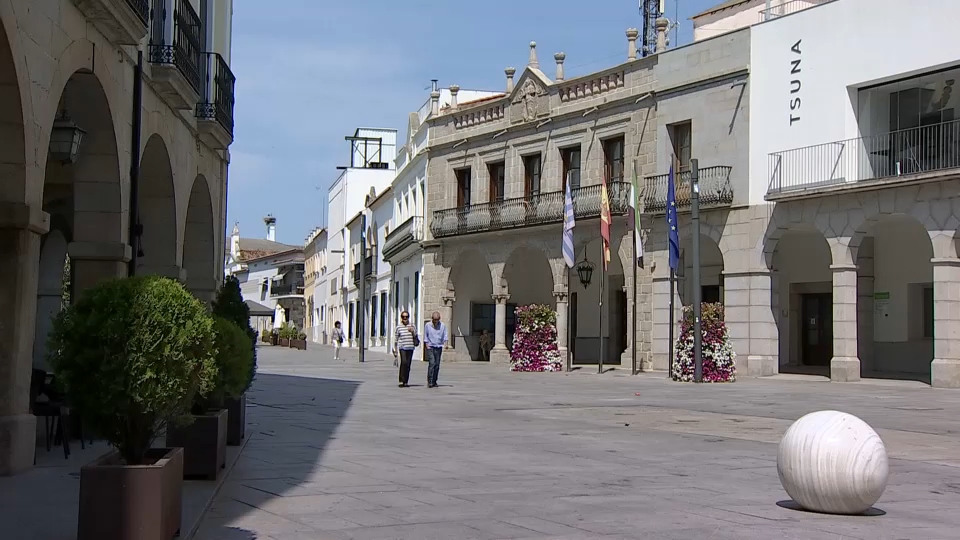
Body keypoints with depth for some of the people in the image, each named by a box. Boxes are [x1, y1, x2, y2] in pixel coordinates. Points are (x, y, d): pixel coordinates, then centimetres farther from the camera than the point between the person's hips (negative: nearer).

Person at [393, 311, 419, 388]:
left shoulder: (412, 326, 9)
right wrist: (395, 350, 7)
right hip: (402, 348, -3)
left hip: (410, 348, 3)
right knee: (404, 362, -20)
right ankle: (401, 381, -17)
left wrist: (412, 332, -8)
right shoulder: (398, 327, 3)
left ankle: (406, 382, 12)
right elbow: (395, 340, 8)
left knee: (408, 365, 4)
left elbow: (416, 337, 11)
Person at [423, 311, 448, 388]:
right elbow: (425, 337, 7)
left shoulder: (443, 326, 5)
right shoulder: (428, 326, 1)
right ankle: (429, 382, -15)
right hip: (430, 347, -2)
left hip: (439, 347, 2)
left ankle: (434, 382, 10)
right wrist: (427, 346, -3)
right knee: (432, 363, -15)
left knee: (437, 364, 2)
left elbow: (445, 336, 7)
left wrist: (445, 344, -8)